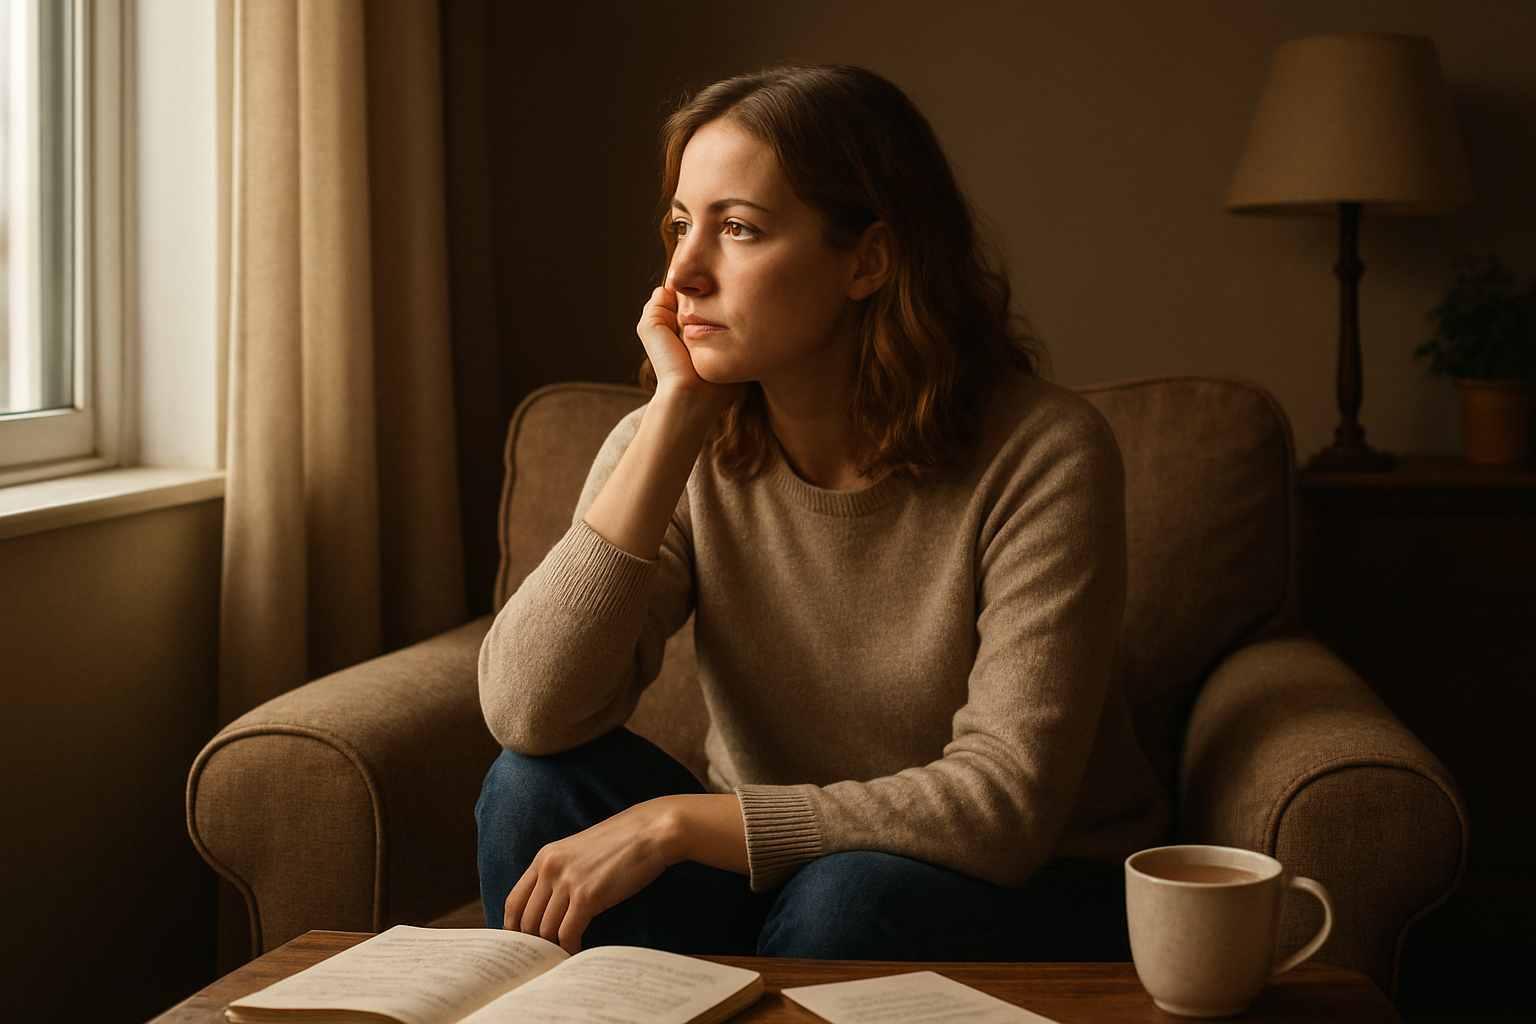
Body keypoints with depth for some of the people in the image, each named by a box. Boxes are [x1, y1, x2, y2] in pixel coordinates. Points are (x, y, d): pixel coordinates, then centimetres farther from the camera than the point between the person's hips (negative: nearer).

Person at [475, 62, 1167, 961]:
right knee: (540, 785, -21)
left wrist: (674, 820, -28)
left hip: (1036, 896, -3)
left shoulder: (1042, 455, -20)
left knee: (844, 898, -35)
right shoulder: (669, 445, -8)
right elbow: (527, 715, -22)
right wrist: (677, 414, -24)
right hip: (774, 868, 4)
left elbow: (1005, 805, -26)